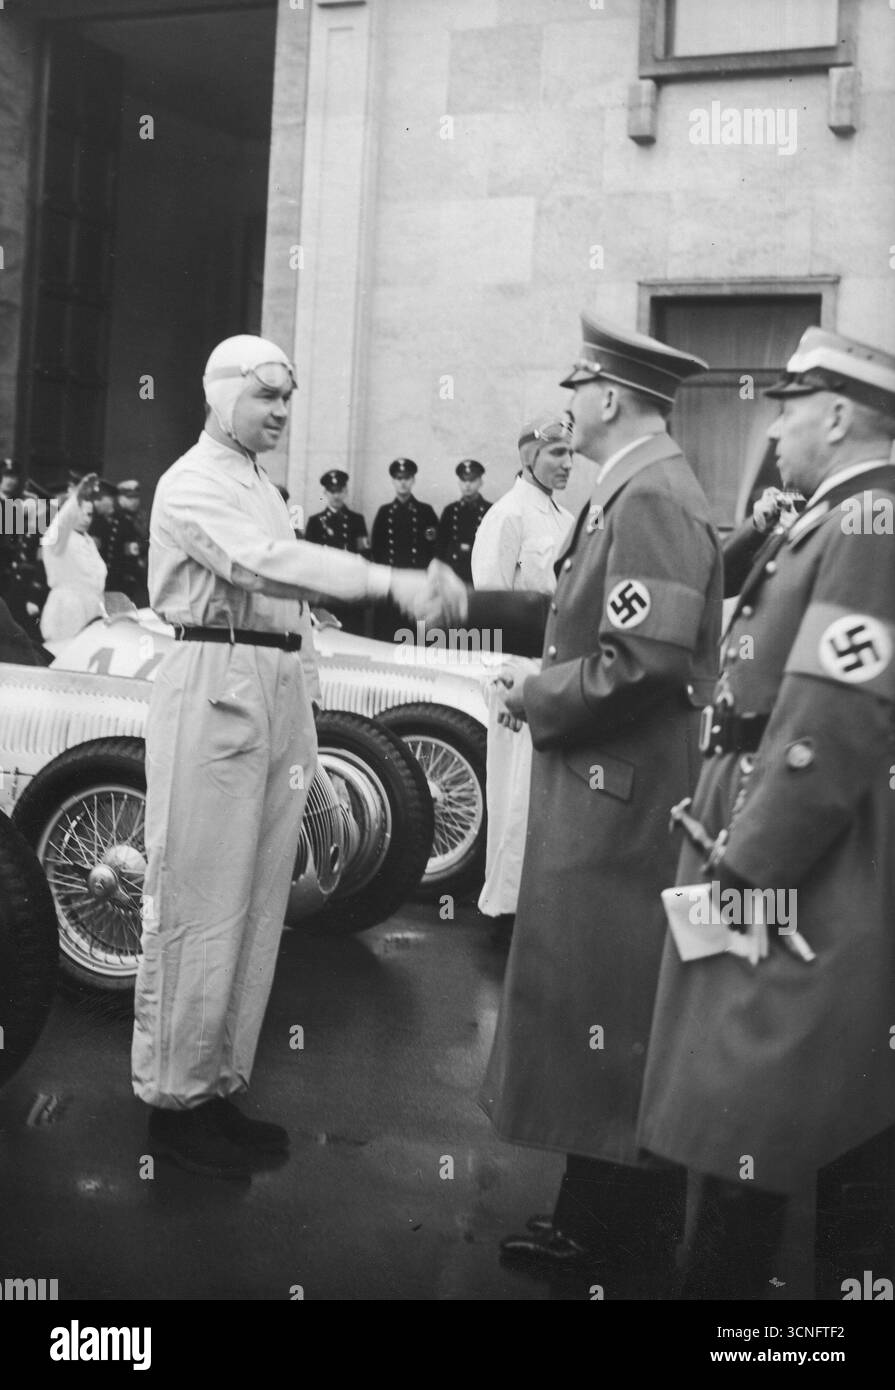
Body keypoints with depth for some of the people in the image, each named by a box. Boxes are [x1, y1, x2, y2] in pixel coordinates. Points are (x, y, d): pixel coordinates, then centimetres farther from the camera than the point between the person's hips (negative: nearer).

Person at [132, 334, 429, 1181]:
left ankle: (220, 1086, 20)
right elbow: (269, 563, -25)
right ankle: (174, 1101, 5)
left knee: (254, 905, 11)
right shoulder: (193, 484, -8)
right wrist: (388, 582, -32)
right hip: (214, 688, -9)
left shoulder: (260, 485, 20)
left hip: (276, 691, 9)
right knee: (199, 905, -4)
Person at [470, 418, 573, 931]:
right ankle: (506, 903, 9)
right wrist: (512, 677, -16)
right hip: (524, 672, -7)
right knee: (520, 793, -2)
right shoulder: (509, 515, -9)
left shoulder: (565, 519, 14)